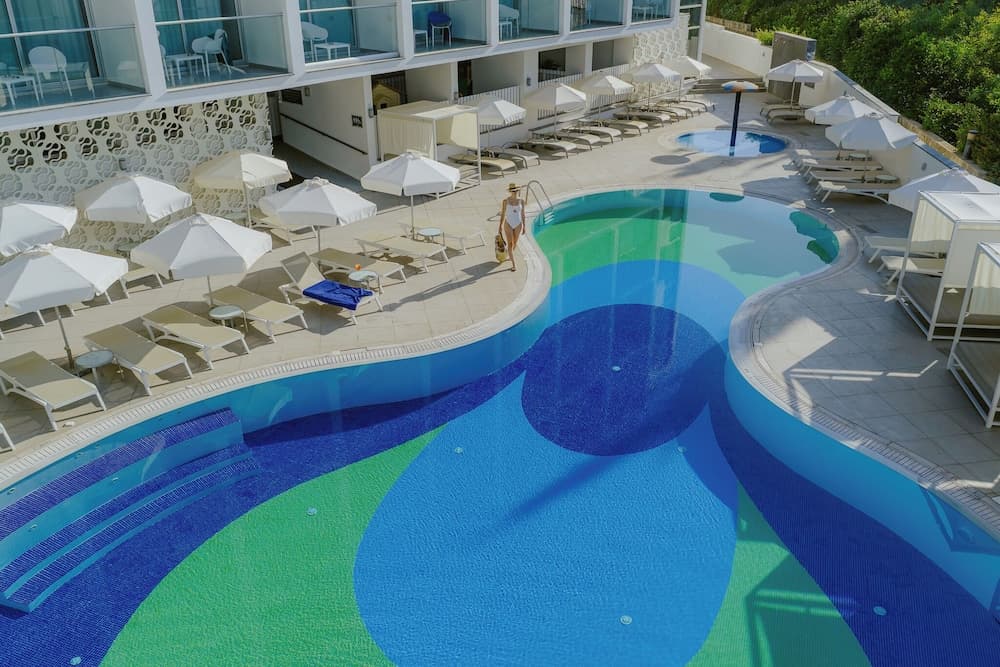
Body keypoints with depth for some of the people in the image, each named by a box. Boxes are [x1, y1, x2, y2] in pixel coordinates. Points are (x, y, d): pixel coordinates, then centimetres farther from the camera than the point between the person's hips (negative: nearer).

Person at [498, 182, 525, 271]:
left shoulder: (521, 201, -5)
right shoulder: (505, 201, -11)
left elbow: (522, 214, 4)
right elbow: (502, 214, -4)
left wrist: (524, 226, 6)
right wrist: (500, 226, -4)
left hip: (518, 225, 3)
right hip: (508, 224, -3)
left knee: (515, 243, 17)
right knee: (510, 244, -11)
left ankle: (510, 255, 48)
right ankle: (513, 264, -9)